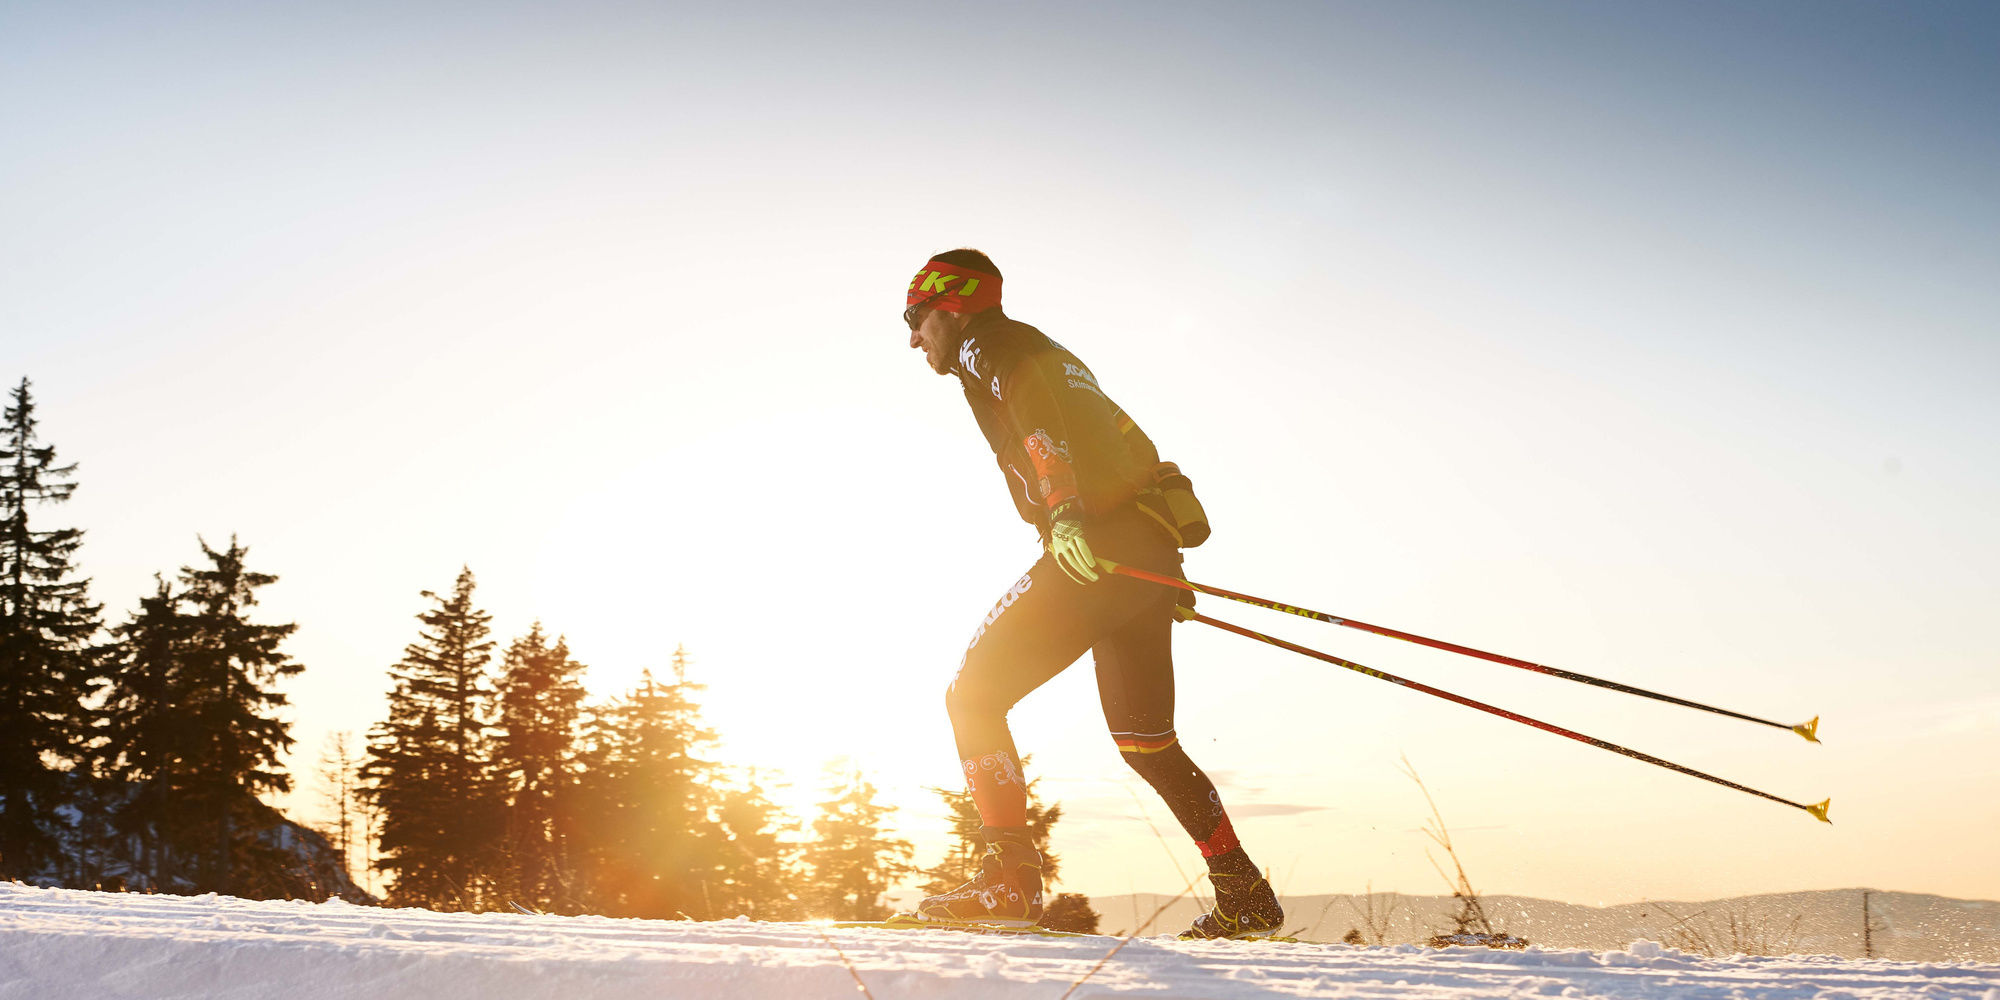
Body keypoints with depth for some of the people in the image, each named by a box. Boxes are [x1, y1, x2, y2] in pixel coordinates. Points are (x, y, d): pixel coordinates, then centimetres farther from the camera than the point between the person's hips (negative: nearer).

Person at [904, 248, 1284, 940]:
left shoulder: (986, 346, 4)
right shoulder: (1047, 356, 31)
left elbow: (1037, 420, -16)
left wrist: (1063, 512, -28)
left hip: (1095, 544, -9)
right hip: (1153, 545, 9)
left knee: (974, 696, -2)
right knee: (1146, 743, 16)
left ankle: (1011, 879, -9)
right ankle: (1245, 896, 15)